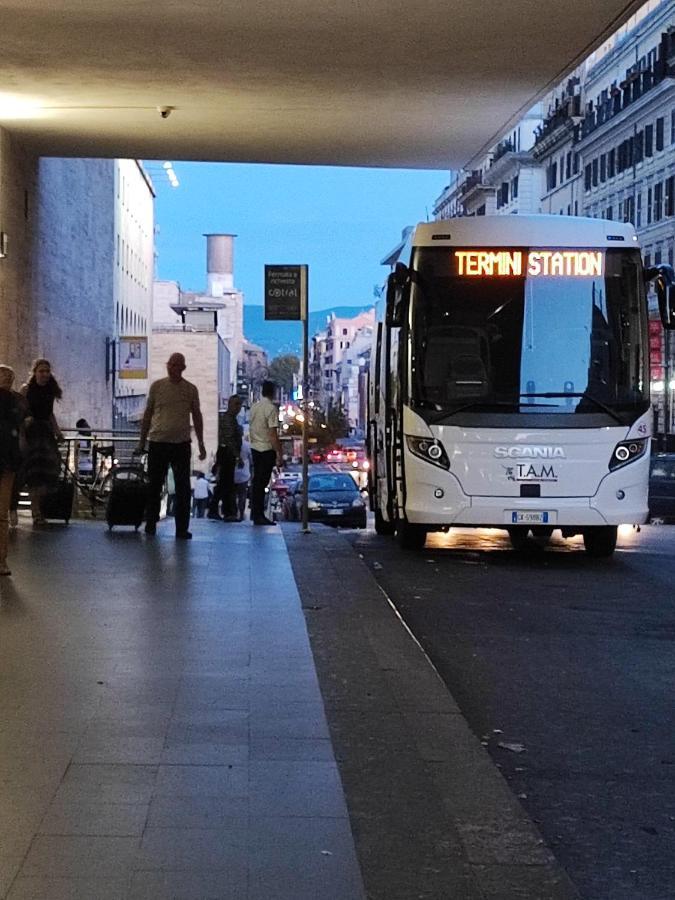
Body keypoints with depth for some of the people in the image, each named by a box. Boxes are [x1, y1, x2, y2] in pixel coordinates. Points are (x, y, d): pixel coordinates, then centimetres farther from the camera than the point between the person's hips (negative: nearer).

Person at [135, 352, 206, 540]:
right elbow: (148, 414, 9)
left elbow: (197, 416, 11)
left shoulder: (191, 389, 4)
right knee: (154, 486, 8)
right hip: (157, 442, 0)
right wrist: (142, 441, 9)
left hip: (181, 443, 0)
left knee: (183, 489, -2)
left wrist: (201, 443, 8)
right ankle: (150, 524, 21)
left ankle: (182, 529, 2)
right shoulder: (157, 386, 4)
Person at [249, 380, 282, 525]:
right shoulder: (271, 409, -16)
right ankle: (259, 516, -3)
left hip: (254, 448, 7)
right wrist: (279, 453, -16)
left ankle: (254, 512, 22)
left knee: (256, 481, 15)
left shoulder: (254, 407, 7)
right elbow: (273, 434, -19)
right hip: (267, 449, -7)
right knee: (262, 482, -4)